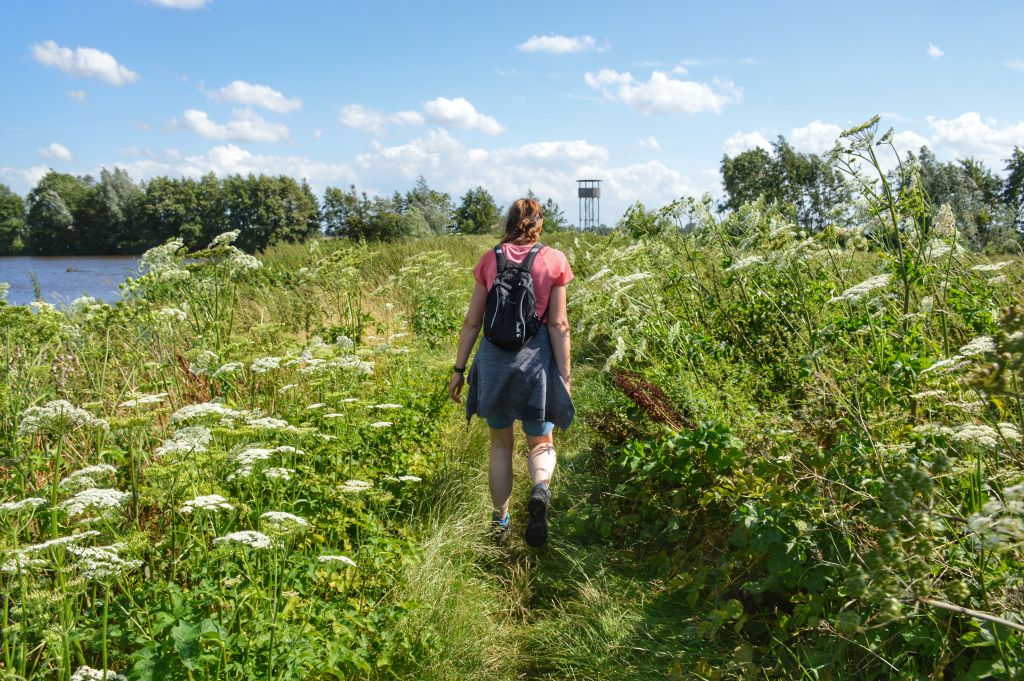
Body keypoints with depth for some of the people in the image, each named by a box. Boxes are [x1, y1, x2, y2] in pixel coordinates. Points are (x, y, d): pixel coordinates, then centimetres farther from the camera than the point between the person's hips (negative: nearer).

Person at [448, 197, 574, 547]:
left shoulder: (491, 259, 3)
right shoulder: (553, 260, -2)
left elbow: (472, 321, 3)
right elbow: (558, 325, -5)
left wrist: (459, 369, 10)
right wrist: (564, 377, -2)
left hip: (495, 358, 2)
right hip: (536, 359, -1)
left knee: (501, 443, 19)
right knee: (540, 443, 13)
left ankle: (500, 522, 21)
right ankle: (540, 490, -18)